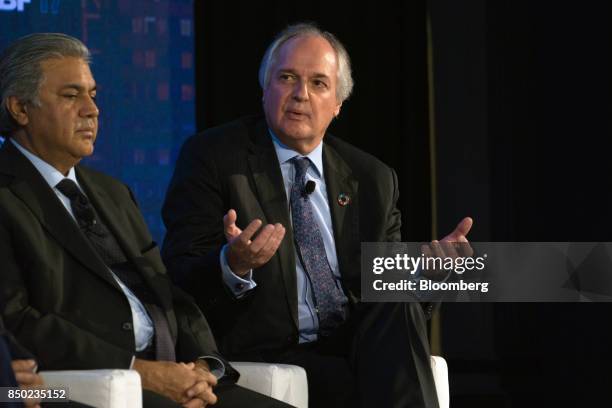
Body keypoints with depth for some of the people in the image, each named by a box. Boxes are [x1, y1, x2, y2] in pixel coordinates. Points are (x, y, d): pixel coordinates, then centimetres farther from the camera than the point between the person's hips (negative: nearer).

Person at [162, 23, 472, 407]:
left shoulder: (373, 179, 15)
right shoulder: (211, 157, 2)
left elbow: (394, 292, 15)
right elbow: (180, 276, -6)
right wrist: (233, 265, -28)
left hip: (359, 346, 5)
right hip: (263, 354, -5)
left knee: (399, 306, -27)